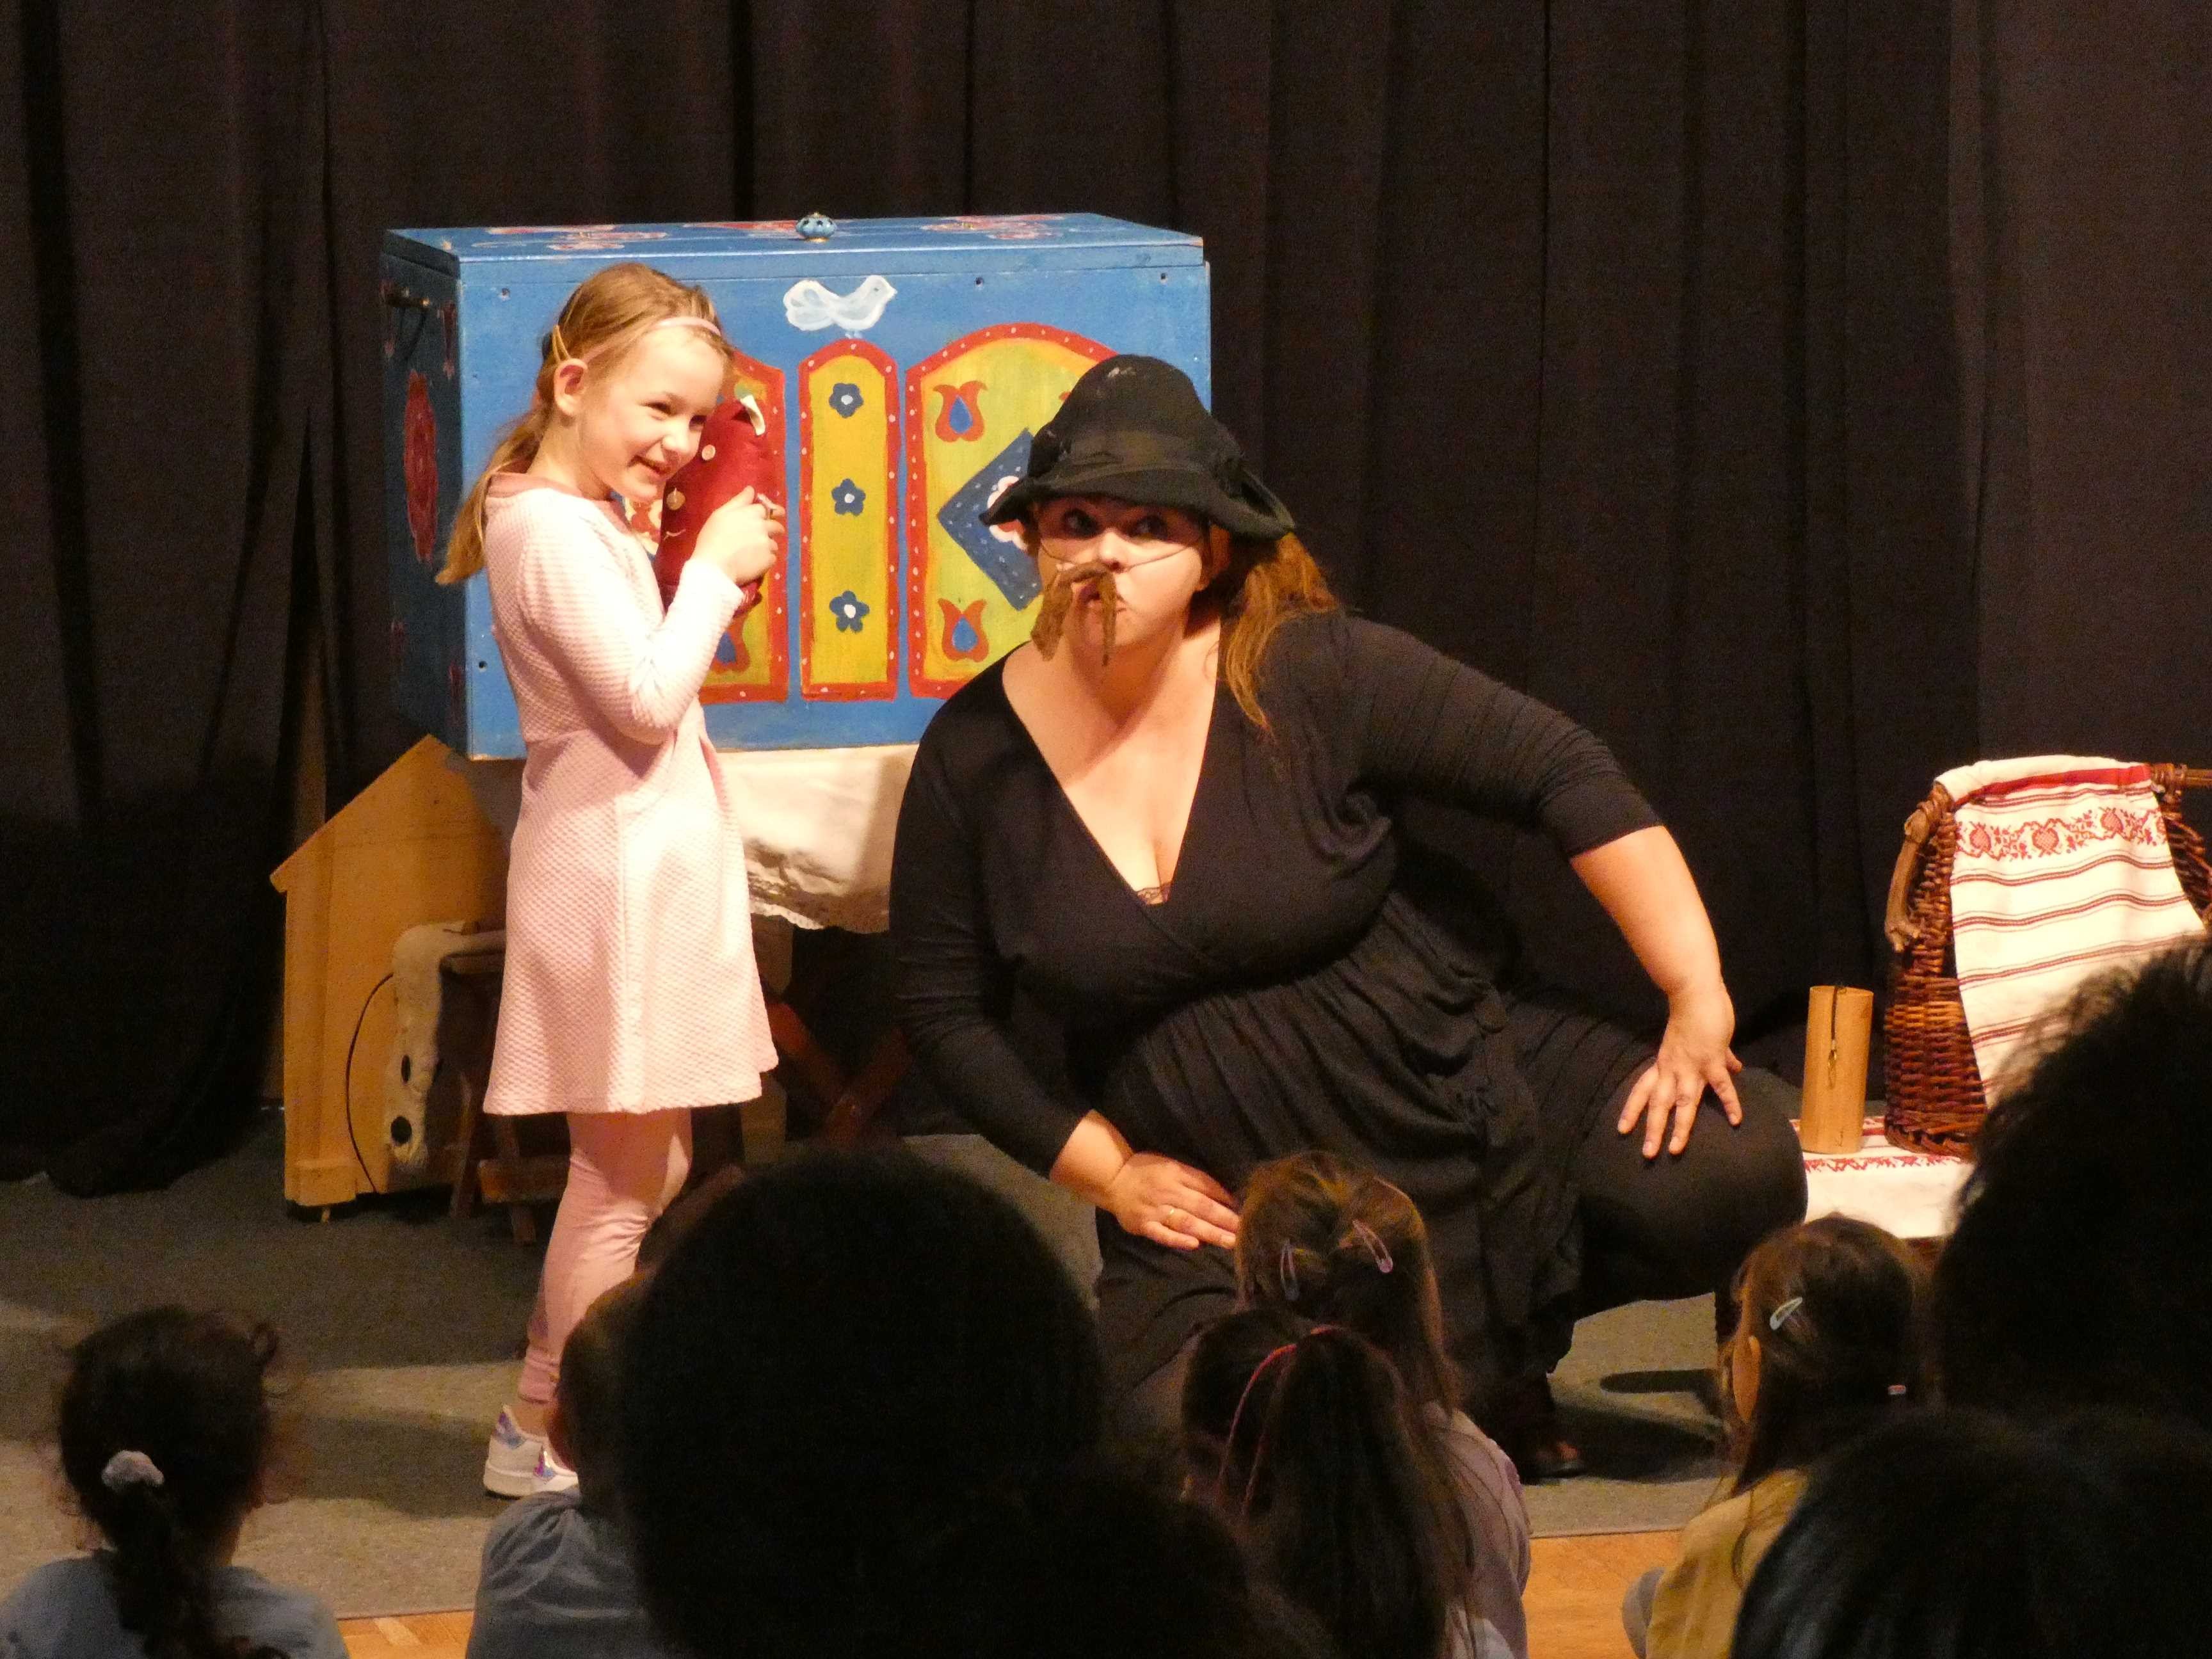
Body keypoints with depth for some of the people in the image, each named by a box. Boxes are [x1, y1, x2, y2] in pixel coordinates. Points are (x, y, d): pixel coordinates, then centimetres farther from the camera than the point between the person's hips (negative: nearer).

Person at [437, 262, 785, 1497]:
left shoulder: (592, 519, 15)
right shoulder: (551, 527, -18)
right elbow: (647, 698, -23)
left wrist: (720, 587, 4)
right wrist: (711, 572, -13)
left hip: (649, 870, 11)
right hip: (613, 871, -11)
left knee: (648, 1166, 16)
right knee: (625, 1174, -3)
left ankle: (556, 1411, 23)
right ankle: (548, 1432, 6)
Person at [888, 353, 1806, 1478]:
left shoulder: (1311, 678, -13)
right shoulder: (975, 755, -6)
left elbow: (1564, 773, -13)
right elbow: (946, 1010, 4)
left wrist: (1699, 1001, -19)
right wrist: (1108, 1171, -5)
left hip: (1455, 1099, 0)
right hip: (1219, 1200, 0)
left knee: (1726, 1170, -22)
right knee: (1185, 1433, -28)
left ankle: (1503, 1344, 11)